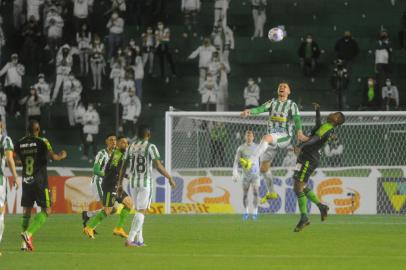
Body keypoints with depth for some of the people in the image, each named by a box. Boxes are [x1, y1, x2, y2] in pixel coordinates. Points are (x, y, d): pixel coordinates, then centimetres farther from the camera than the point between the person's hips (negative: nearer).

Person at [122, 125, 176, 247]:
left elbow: (124, 167, 9)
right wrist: (170, 178, -5)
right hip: (146, 182, -5)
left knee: (139, 210, 16)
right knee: (142, 211, -5)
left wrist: (120, 184, 16)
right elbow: (158, 166, -14)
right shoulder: (150, 147, -8)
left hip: (133, 182, 5)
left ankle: (139, 240, 14)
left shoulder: (131, 147, 8)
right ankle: (130, 239, -17)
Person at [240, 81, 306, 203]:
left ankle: (251, 161, -48)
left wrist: (299, 131, -32)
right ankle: (271, 193, 21)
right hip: (272, 139, 5)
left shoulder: (292, 105, 7)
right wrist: (249, 111, -26)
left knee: (267, 137, -38)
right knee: (263, 168, 5)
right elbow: (260, 109, -3)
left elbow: (296, 118, -11)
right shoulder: (272, 102, 16)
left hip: (284, 136, -5)